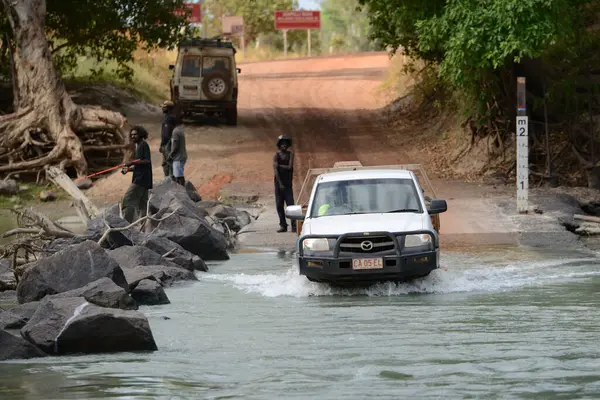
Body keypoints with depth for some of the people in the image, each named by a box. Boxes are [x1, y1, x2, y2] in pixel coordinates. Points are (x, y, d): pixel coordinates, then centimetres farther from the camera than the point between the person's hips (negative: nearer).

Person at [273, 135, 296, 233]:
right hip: (278, 182, 1)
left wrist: (279, 166, -6)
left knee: (290, 204, -8)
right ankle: (283, 225, 9)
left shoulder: (290, 154, 3)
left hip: (288, 183, -1)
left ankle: (294, 225, -12)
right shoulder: (276, 155, 1)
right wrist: (280, 183, -12)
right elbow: (275, 170, -6)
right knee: (279, 205, 2)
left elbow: (290, 166, -9)